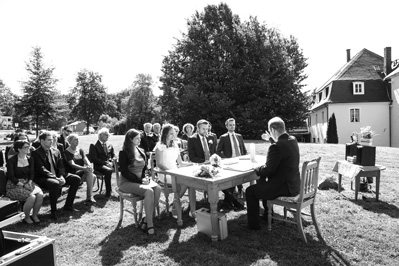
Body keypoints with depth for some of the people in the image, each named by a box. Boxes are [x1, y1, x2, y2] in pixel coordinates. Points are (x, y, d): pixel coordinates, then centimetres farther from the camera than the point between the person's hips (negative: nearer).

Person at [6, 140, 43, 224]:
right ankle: (26, 217, -4)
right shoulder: (11, 161, -8)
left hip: (28, 183, 5)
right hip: (14, 185, -5)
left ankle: (34, 215, -4)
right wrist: (23, 185, -18)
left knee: (40, 195, -24)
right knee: (32, 197, -29)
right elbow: (11, 177, -11)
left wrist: (30, 182, -11)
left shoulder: (30, 159, 7)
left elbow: (31, 173, 7)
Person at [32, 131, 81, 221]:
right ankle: (53, 211, -19)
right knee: (54, 183, -38)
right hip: (42, 178, -7)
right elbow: (42, 170, -17)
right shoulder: (36, 153, -8)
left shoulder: (56, 151, 12)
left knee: (76, 178, -9)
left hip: (57, 177, 7)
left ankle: (68, 205, 1)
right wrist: (56, 178, -26)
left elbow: (61, 166, 9)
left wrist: (61, 176, -12)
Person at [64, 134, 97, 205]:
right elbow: (72, 164, -16)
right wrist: (84, 168, -32)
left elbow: (86, 161, 3)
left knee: (94, 176, -24)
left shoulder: (80, 150, 15)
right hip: (72, 173, -5)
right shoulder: (67, 152, -3)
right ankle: (90, 197, -28)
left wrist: (89, 166, -22)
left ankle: (89, 197, -16)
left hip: (82, 172, 5)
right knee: (89, 172, -30)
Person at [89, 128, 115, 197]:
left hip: (109, 164, 5)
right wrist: (105, 163, -17)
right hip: (99, 166, -5)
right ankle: (108, 191, -25)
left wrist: (111, 162, -5)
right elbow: (94, 159, -7)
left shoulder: (110, 145, 19)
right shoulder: (94, 146, 1)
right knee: (108, 170, -38)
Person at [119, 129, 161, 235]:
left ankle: (146, 219, -18)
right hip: (127, 182, -6)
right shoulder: (124, 153, -6)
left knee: (157, 188, -25)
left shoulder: (141, 151, 13)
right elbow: (124, 172, -11)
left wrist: (145, 178, -3)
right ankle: (149, 224, -25)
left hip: (141, 180, 6)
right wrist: (140, 181, -16)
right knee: (149, 191, -32)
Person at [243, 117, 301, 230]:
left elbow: (268, 170, -20)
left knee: (250, 191, 5)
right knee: (262, 182, 30)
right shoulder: (293, 140, 1)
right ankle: (267, 215, 42)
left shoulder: (276, 147, -26)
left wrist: (256, 170, -2)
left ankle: (253, 224, 17)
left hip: (284, 187, -9)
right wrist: (270, 139, 32)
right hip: (294, 184, 9)